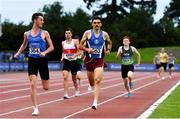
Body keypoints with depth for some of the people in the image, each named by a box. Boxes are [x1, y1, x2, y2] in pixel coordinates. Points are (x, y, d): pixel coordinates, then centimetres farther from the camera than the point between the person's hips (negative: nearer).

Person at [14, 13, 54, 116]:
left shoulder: (44, 33, -2)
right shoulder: (27, 34, 5)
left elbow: (51, 47, 0)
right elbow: (24, 44, 23)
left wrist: (45, 52, -18)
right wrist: (18, 53, 10)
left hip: (42, 60, -1)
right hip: (32, 60, 1)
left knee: (46, 88, 7)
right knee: (33, 85, -14)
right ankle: (36, 108, -10)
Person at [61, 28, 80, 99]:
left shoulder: (75, 41, -4)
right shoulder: (63, 43, 7)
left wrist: (74, 56, -22)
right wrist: (62, 57, 3)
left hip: (73, 61, -1)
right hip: (66, 61, 1)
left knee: (74, 78, 13)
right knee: (65, 77, -19)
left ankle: (77, 90, 43)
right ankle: (66, 94, -21)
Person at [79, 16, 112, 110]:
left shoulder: (104, 34, 3)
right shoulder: (87, 33, 0)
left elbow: (109, 43, 24)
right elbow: (80, 46, 1)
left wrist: (108, 50, 6)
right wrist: (87, 49, -16)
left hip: (99, 60, -1)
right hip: (89, 59, 1)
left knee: (97, 81, -18)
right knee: (91, 82, 13)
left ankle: (95, 102, -21)